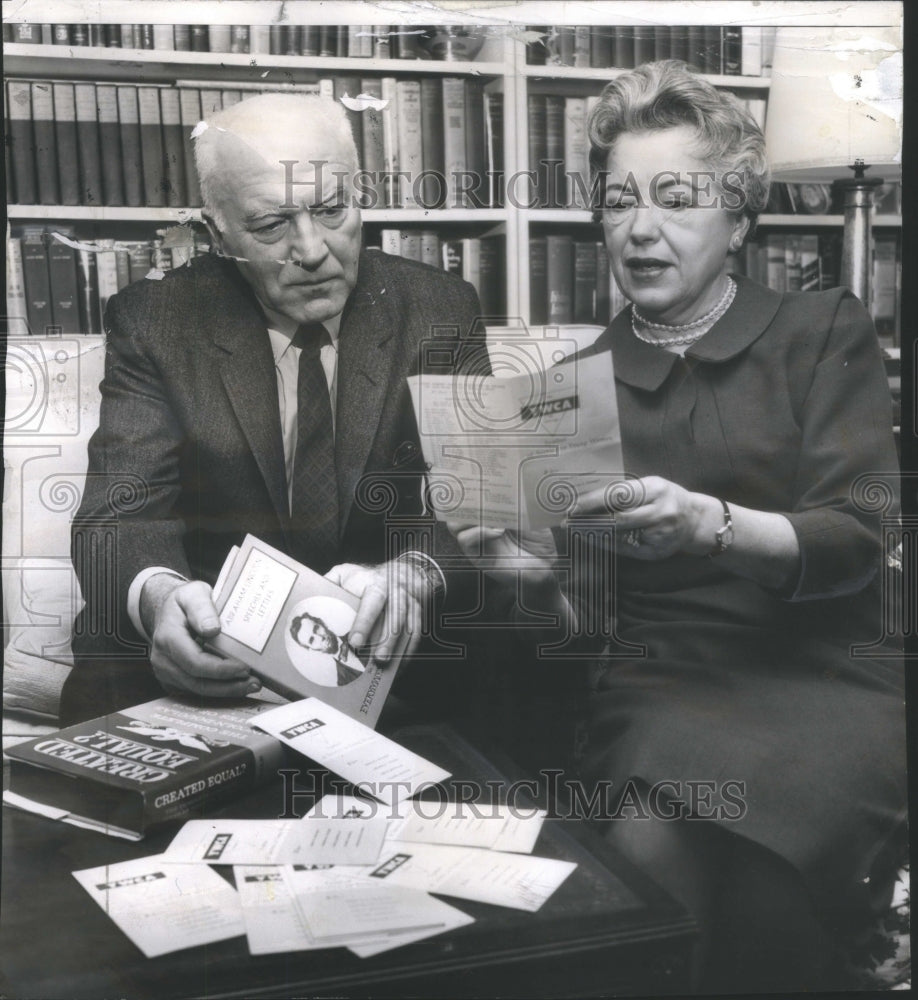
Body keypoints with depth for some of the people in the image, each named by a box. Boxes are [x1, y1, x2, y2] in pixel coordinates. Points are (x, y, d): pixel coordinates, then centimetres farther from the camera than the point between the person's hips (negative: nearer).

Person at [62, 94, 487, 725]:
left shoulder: (442, 312, 1)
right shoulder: (153, 323, -1)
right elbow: (122, 513, -10)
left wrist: (412, 572, -29)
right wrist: (157, 595, -35)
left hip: (396, 651, 2)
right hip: (217, 655, -1)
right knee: (104, 686, -31)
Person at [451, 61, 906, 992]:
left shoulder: (823, 332, 5)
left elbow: (857, 538, -7)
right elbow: (590, 607, 10)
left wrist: (709, 522, -26)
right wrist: (540, 580, -13)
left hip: (822, 673, -1)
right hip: (659, 683, 2)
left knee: (758, 896, -27)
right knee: (646, 847, -28)